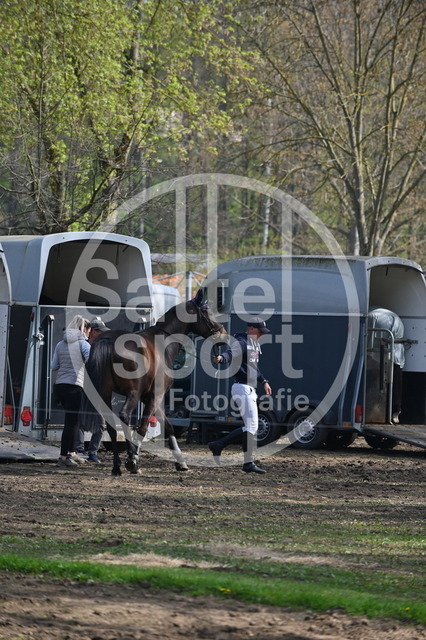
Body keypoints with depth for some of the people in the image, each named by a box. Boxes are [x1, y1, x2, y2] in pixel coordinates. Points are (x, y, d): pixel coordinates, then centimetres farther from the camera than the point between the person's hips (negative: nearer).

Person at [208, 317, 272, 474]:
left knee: (250, 426, 13)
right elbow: (230, 353, -32)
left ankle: (217, 445, 17)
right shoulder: (241, 342, -12)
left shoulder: (255, 344, 18)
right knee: (251, 426, -12)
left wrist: (264, 381, 34)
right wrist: (221, 358, -53)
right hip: (242, 388, -10)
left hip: (250, 389, 10)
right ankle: (248, 463, -10)